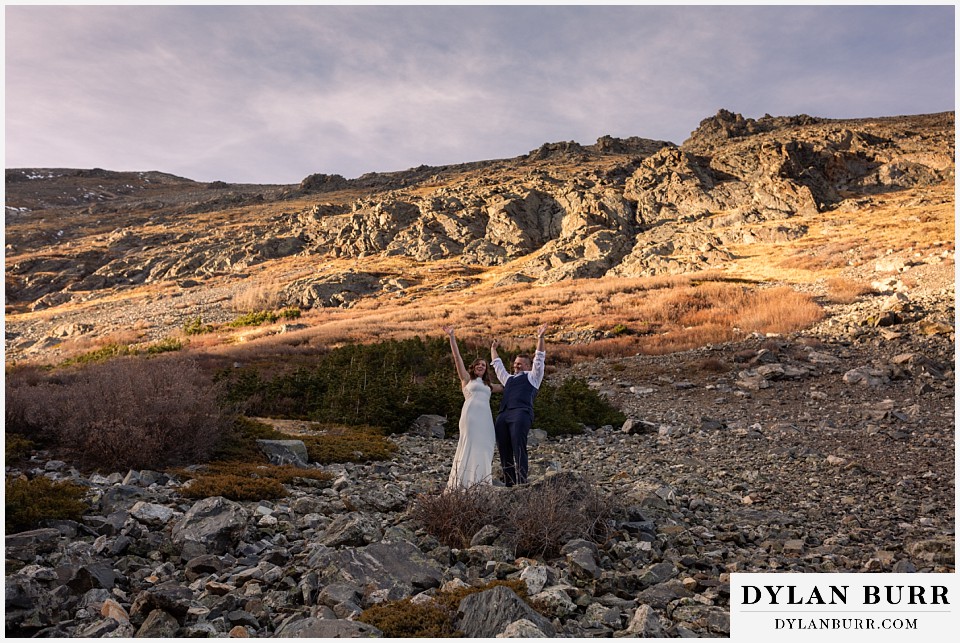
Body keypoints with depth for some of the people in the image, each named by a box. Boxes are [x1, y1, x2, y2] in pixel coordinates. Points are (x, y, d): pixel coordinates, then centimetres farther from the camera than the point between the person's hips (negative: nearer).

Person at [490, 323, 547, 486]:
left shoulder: (532, 376, 19)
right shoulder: (509, 378, 34)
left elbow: (539, 359, 9)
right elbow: (497, 364, 44)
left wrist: (540, 338, 2)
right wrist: (493, 349, 50)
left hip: (521, 413, -6)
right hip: (503, 415, 6)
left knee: (518, 449, -17)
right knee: (504, 451, -1)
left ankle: (521, 483, -20)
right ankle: (508, 484, 0)